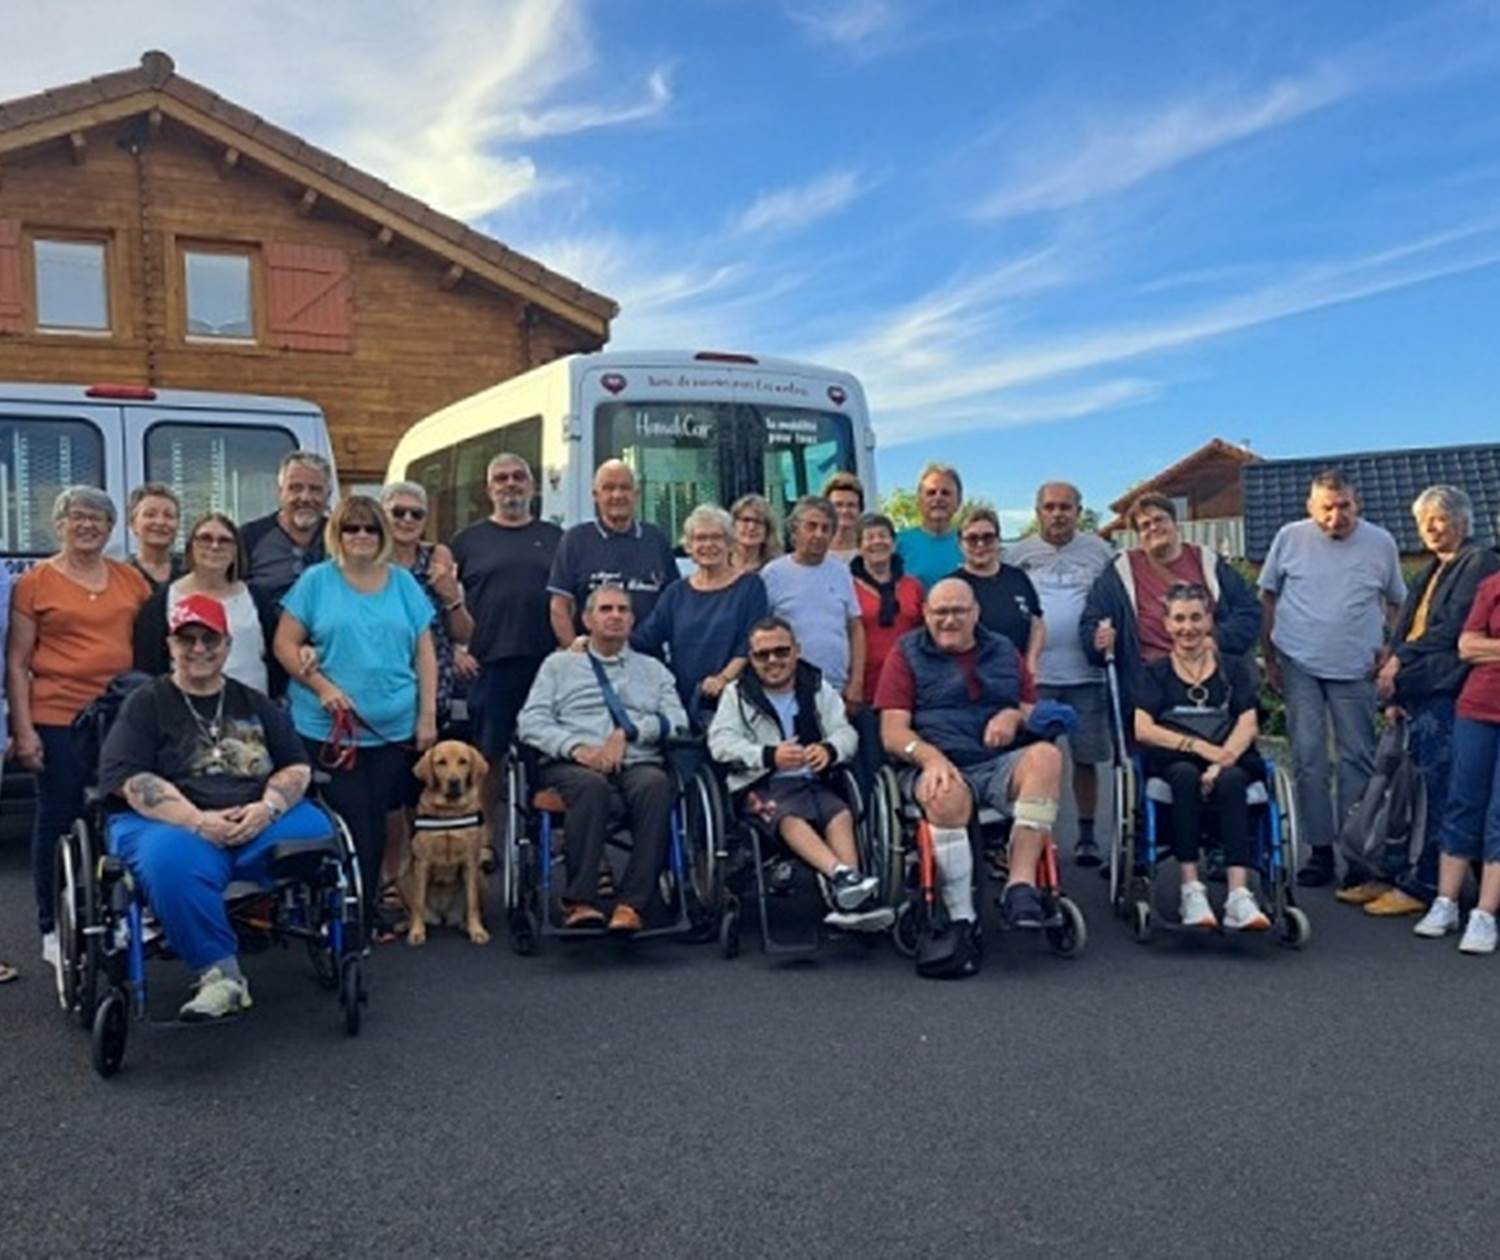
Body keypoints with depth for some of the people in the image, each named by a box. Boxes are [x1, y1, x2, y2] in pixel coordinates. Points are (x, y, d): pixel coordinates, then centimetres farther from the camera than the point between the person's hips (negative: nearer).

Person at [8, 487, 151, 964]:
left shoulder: (131, 578, 8)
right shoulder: (34, 582, -1)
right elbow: (16, 663, -1)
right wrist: (24, 730, -6)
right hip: (58, 719, -3)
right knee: (57, 822, 5)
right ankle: (53, 929, 16)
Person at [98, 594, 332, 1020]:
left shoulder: (254, 703, 19)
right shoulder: (145, 704, 8)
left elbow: (297, 767, 12)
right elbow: (129, 779, -6)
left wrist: (268, 808, -11)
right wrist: (198, 821, -19)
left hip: (259, 823, 3)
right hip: (173, 824, -3)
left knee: (315, 834, -28)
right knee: (172, 861, -39)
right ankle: (220, 974, -27)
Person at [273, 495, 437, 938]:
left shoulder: (403, 583, 8)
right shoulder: (316, 581, 1)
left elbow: (425, 653, 9)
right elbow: (285, 644, 0)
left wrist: (428, 715, 3)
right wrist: (321, 685, -13)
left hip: (394, 726, 3)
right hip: (331, 726, -3)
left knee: (376, 818, 8)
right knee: (350, 817, -3)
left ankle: (366, 909, 22)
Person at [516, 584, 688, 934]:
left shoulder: (653, 669, 26)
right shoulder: (559, 665, 22)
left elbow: (677, 721, 10)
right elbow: (530, 722, 8)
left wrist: (628, 732, -6)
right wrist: (576, 748, -10)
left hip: (637, 764, 1)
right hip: (572, 765, -1)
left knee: (656, 784, -35)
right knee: (591, 785, -37)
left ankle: (632, 905, -38)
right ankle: (580, 902, -36)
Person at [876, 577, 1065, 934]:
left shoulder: (1004, 652, 24)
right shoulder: (906, 656, 14)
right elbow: (892, 733, 4)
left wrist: (1015, 715, -1)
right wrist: (930, 757, -17)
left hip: (1002, 765, 3)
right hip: (945, 768, -3)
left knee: (1046, 755, -31)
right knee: (945, 795, -39)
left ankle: (1021, 883, -35)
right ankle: (961, 919, -32)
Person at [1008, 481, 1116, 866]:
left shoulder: (1099, 552, 7)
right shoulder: (1020, 554, 8)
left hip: (1086, 673, 0)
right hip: (1034, 673, 0)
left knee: (1086, 758, 6)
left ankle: (1087, 833, 17)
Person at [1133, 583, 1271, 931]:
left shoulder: (1233, 669, 19)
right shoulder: (1156, 673, 16)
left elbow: (1249, 724, 4)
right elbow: (1142, 729, 0)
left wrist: (1224, 760, -17)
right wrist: (1200, 746, -14)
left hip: (1231, 760, 0)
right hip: (1172, 762, 0)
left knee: (1231, 780, -35)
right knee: (1186, 775, -36)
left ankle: (1239, 896, -45)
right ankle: (1191, 891, -39)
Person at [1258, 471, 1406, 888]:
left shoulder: (1381, 543, 1)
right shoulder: (1290, 538, -1)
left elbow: (1397, 602, 14)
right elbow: (1267, 598, 6)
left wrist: (1389, 649, 1)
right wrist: (1270, 658, 4)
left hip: (1356, 667, 1)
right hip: (1299, 665, 0)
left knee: (1358, 758, 5)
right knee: (1308, 759, 0)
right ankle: (1320, 849, 8)